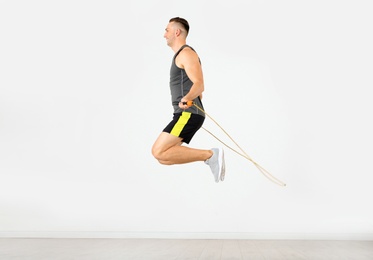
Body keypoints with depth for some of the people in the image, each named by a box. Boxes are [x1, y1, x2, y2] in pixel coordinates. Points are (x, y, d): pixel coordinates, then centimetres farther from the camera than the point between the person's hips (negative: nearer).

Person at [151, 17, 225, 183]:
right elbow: (196, 86, 33)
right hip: (186, 115, 10)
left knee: (159, 152, -18)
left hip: (188, 114, -10)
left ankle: (210, 155, -15)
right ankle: (210, 157, 4)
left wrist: (186, 99, -41)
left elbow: (199, 85, -22)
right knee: (164, 156, 6)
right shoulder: (181, 55, 23)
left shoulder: (186, 53, -8)